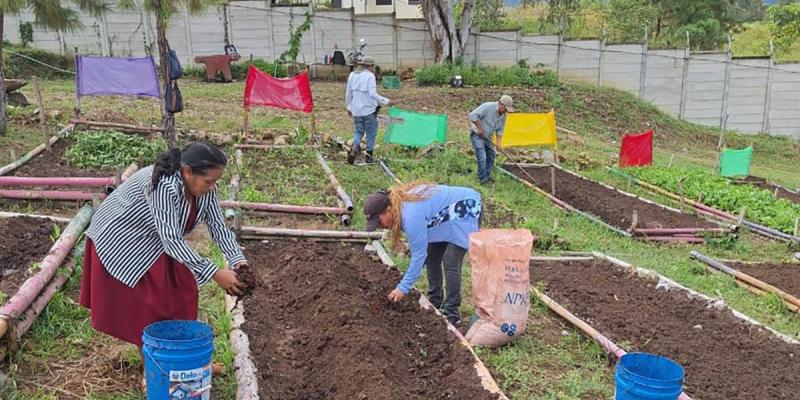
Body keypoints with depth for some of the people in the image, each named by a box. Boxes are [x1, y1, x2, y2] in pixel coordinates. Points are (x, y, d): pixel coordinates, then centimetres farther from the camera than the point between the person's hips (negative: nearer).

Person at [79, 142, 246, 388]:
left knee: (182, 291, 5)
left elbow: (217, 226, -12)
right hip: (121, 242, -7)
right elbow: (172, 241, -39)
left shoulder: (204, 187, -16)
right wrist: (214, 274, -40)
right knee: (145, 303, -5)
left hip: (155, 242, 7)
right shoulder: (164, 186, -39)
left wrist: (238, 261, -28)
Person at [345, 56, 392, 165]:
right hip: (369, 109, -5)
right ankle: (368, 156, 13)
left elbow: (348, 94, 13)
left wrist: (349, 107, 24)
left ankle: (355, 149, -7)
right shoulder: (370, 76, -11)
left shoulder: (352, 75, 8)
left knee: (358, 131, 17)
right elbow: (373, 94, -18)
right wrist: (386, 101, -11)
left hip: (356, 110, 5)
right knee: (371, 133, 8)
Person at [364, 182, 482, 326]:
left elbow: (419, 254, -28)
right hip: (448, 213, 10)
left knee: (450, 262, -14)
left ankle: (451, 314, -7)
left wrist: (403, 288, -22)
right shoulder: (398, 202, -8)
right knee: (432, 258, 9)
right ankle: (435, 303, 21)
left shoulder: (411, 217, -35)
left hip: (466, 210, -10)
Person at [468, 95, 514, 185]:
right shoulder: (488, 106, -25)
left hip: (488, 136, 8)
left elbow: (500, 130, 8)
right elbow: (473, 115, -29)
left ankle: (487, 176, 26)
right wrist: (479, 128, -22)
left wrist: (499, 142, -2)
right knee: (482, 157, -15)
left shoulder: (503, 115, -1)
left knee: (491, 156, 12)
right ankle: (483, 179, -9)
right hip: (477, 134, -8)